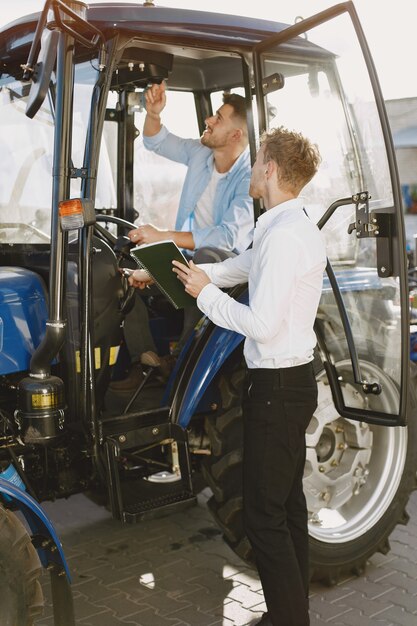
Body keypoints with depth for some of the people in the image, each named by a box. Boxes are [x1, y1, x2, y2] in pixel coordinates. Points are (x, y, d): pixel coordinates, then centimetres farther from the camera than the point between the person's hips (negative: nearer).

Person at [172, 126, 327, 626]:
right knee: (288, 502, 18)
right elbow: (242, 267, 23)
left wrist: (205, 293, -12)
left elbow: (261, 325, -26)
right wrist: (184, 274, 23)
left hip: (276, 387, -10)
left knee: (264, 516, -1)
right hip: (296, 380, 10)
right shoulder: (298, 227, 11)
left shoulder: (283, 235, -22)